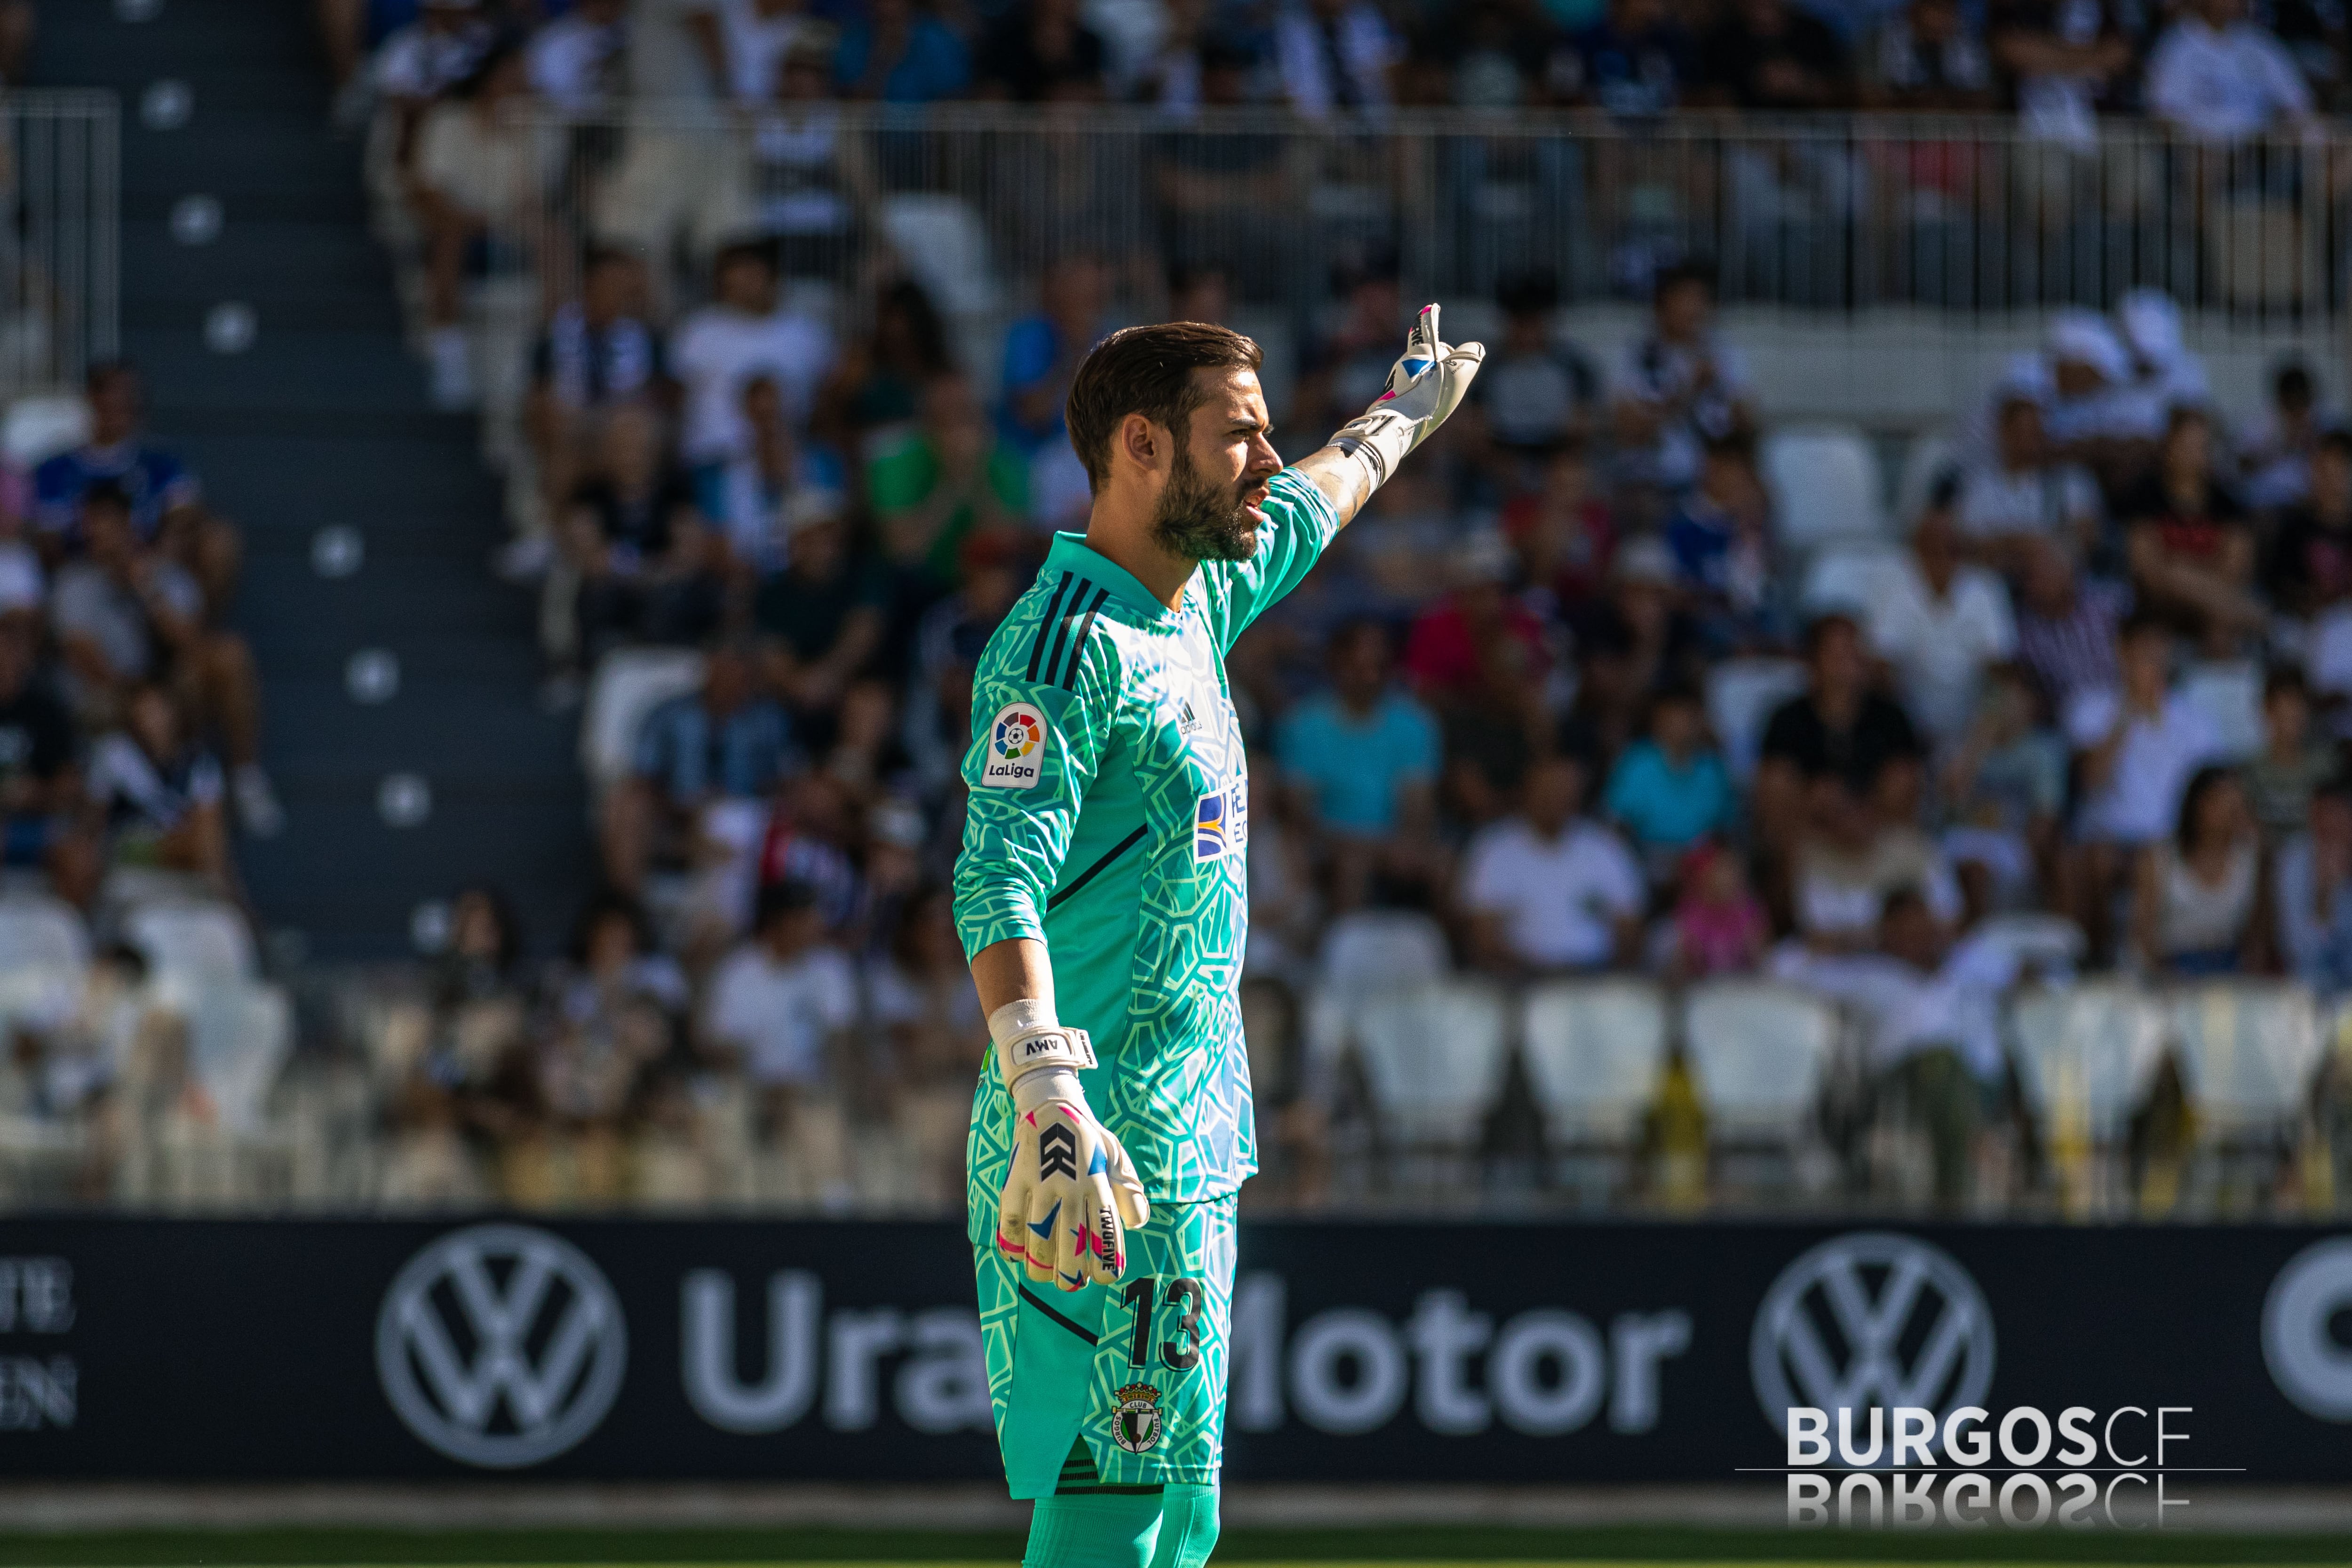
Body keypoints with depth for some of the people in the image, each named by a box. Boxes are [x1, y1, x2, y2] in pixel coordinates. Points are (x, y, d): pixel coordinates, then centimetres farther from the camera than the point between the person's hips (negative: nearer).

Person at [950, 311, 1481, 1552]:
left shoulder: (1199, 601, 14)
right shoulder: (1061, 648, -14)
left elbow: (1304, 508, 38)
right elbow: (999, 884, -27)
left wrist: (1400, 416, 56)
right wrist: (1045, 1089, -41)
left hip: (1194, 1158, 10)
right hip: (1104, 1158, -10)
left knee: (1173, 1513, 10)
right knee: (1113, 1503, -14)